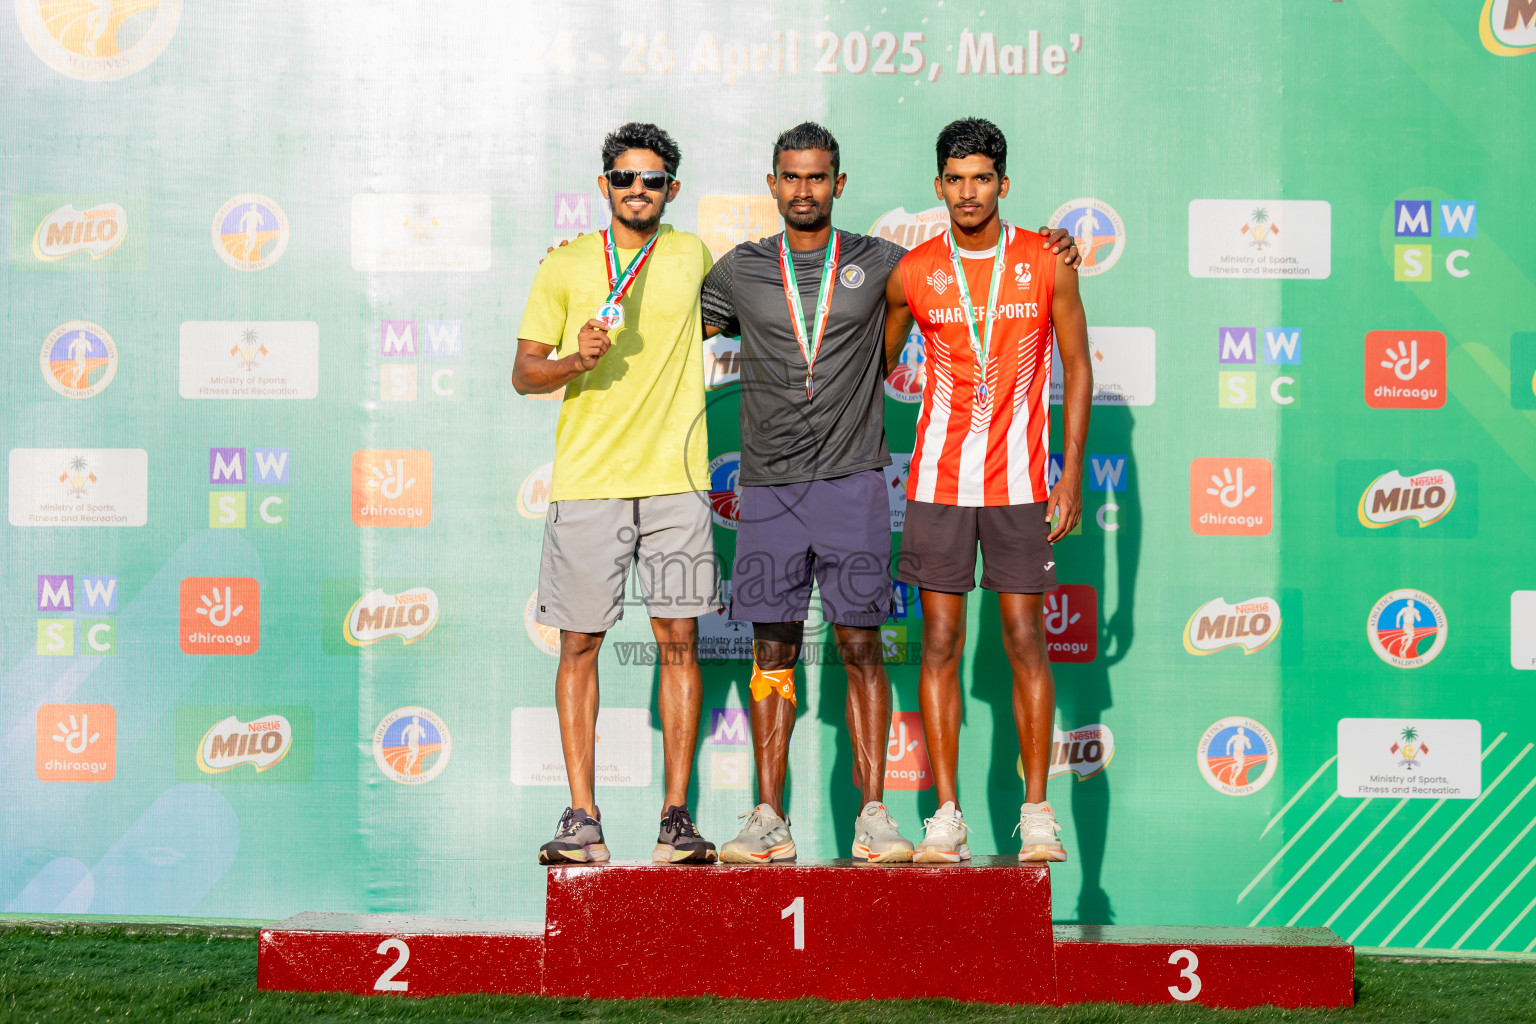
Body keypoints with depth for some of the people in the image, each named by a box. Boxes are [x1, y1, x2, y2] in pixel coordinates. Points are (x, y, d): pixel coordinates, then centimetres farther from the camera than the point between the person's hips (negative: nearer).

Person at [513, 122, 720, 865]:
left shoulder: (693, 257, 10)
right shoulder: (565, 265, 5)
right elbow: (523, 372, 4)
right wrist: (576, 360, -13)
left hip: (675, 477, 1)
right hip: (585, 478, -1)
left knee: (678, 639, -1)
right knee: (579, 643, 0)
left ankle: (677, 815, 5)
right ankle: (581, 817, 5)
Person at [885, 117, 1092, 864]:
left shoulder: (1047, 263, -1)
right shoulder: (912, 273, 1)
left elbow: (1076, 367, 5)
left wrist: (1072, 470, -1)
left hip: (1019, 481, -1)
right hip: (937, 480, 1)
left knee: (1025, 641, 0)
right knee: (940, 642, 0)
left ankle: (1037, 813, 8)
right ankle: (947, 816, 4)